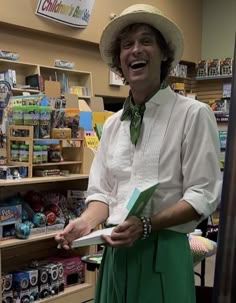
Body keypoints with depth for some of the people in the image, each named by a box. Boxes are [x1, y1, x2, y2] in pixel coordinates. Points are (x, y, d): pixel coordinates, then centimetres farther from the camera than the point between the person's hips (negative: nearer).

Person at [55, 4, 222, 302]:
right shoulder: (112, 124, 10)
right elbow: (102, 191, 11)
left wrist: (146, 225, -21)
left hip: (163, 251, -5)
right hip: (116, 251, 5)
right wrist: (86, 221, -9)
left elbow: (203, 195, -11)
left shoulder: (193, 114, -8)